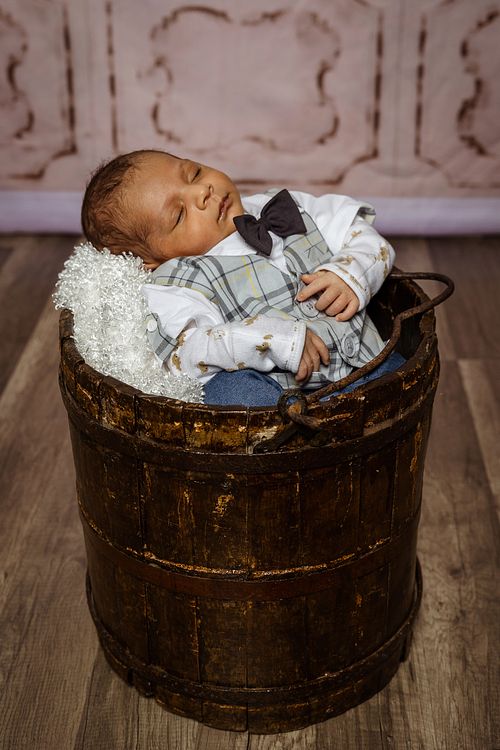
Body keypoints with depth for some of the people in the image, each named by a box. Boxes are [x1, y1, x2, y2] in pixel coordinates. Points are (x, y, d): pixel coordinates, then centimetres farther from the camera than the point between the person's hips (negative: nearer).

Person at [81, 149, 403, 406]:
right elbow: (187, 351, -17)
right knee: (234, 386, -35)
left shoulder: (288, 210, 20)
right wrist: (278, 339, -26)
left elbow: (362, 234, 22)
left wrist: (351, 273, -1)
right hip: (275, 391, -5)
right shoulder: (172, 286, 1)